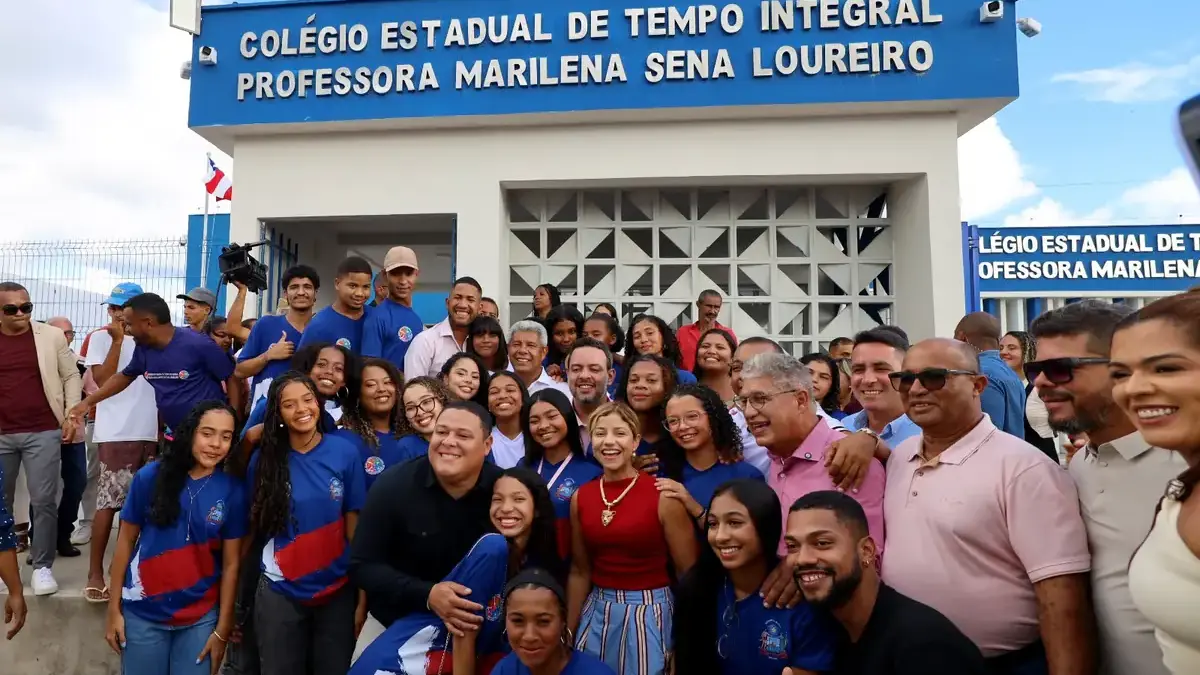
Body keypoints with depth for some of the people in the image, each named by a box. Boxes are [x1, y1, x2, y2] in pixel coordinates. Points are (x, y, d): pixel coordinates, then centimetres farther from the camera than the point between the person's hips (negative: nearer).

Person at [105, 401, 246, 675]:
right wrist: (114, 609, 2)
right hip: (143, 614, 0)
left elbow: (231, 563, -4)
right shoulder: (150, 477, -9)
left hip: (200, 619, 0)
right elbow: (125, 541, 1)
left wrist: (222, 628, -2)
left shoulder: (233, 491, -9)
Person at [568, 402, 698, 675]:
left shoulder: (663, 496, -14)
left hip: (649, 613, -4)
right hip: (596, 612, 4)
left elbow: (690, 572, -8)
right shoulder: (581, 497, -1)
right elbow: (580, 571, 9)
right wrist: (568, 630, 11)